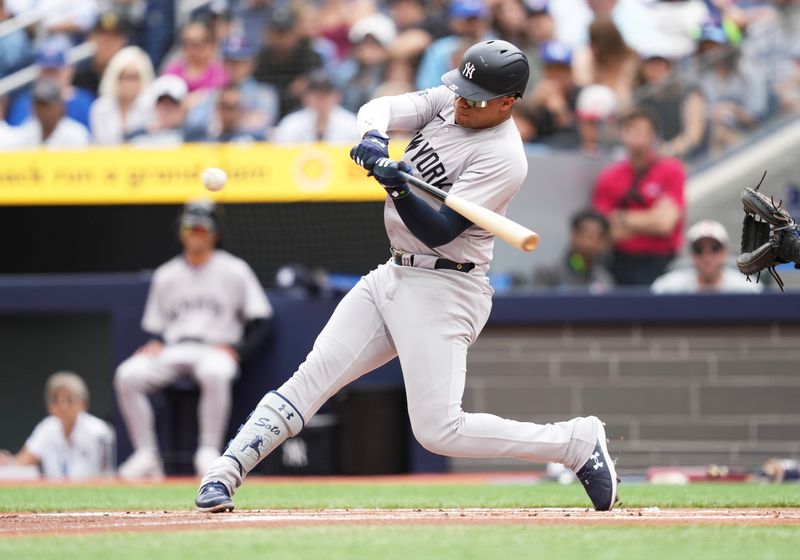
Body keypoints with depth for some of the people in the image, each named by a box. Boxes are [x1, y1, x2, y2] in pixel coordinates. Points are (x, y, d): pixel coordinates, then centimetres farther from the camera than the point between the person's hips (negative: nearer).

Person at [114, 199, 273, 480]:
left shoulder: (235, 271, 7)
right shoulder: (166, 275, 18)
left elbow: (261, 322, 4)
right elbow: (154, 325, 20)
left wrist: (235, 349, -11)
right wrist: (155, 342, -4)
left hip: (216, 349, -4)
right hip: (172, 350, 4)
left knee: (215, 373, -42)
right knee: (127, 375, -26)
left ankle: (209, 452, -32)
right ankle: (146, 455, -22)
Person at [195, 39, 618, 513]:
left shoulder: (502, 157, -19)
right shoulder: (447, 101, 4)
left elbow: (439, 233, -22)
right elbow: (379, 108, -5)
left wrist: (399, 188, -37)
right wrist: (374, 136, -27)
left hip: (443, 292, -7)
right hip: (394, 275, 8)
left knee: (439, 431, -14)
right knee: (310, 380, -1)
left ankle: (579, 442, -3)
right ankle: (222, 476, 1)